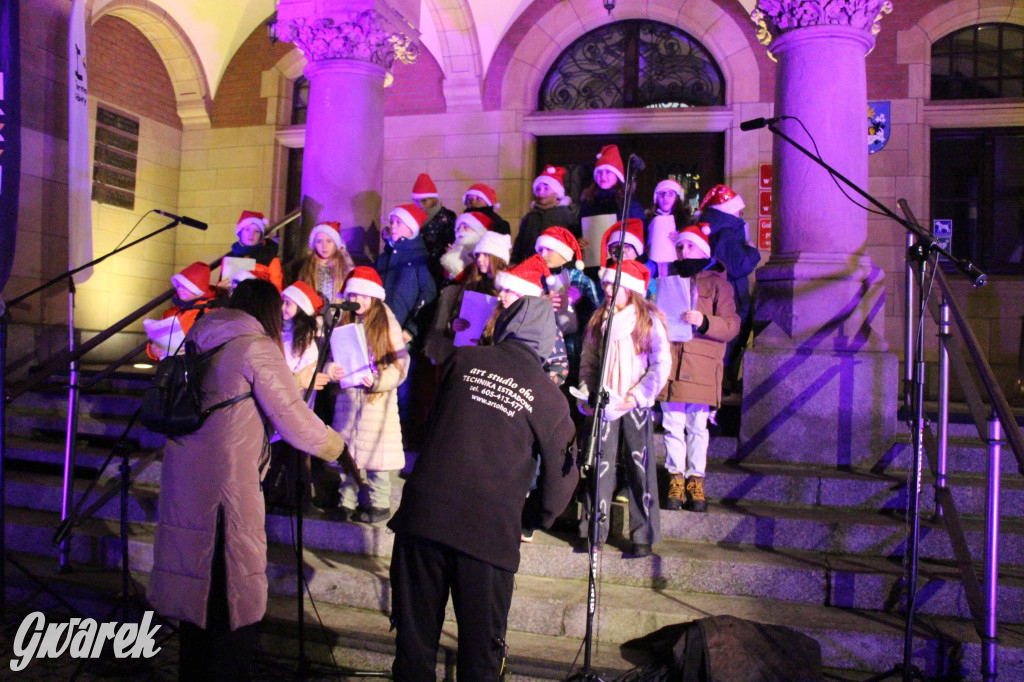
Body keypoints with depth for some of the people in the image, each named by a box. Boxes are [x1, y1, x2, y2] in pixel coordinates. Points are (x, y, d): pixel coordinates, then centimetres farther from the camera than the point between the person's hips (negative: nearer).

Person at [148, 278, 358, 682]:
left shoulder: (202, 341, 13)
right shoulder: (256, 347, -10)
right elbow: (297, 425, -12)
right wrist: (339, 450, 2)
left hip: (183, 480, 8)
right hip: (226, 487, -8)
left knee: (198, 591, 20)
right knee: (234, 601, 2)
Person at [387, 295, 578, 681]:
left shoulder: (463, 359, 5)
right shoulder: (550, 399, -1)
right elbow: (561, 477, 3)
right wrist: (531, 518, 20)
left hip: (423, 514, 2)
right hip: (489, 530, -2)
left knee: (415, 638, 16)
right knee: (481, 649, 15)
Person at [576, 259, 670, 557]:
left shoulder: (649, 320, -1)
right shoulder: (599, 321, 11)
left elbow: (661, 364, -6)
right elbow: (588, 363, 15)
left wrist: (638, 396, -14)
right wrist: (587, 396, 3)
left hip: (635, 404, -3)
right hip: (604, 405, 3)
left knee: (640, 468, 1)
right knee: (600, 467, 3)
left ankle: (643, 537, 9)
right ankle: (594, 532, 11)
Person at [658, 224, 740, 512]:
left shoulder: (717, 282, 8)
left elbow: (732, 325, -1)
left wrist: (704, 322, -19)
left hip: (701, 364, -2)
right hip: (669, 362, 2)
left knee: (697, 427, 1)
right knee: (673, 425, 2)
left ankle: (696, 480, 11)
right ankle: (676, 478, 12)